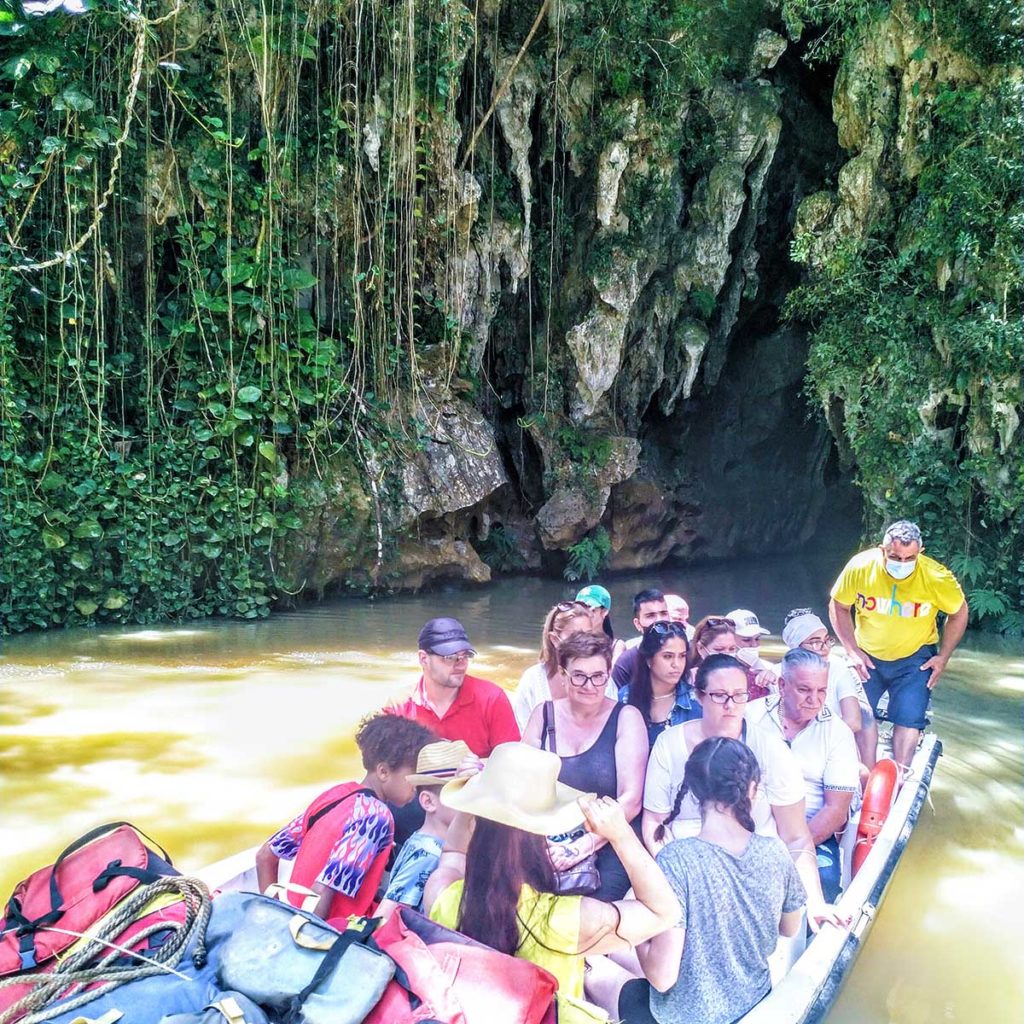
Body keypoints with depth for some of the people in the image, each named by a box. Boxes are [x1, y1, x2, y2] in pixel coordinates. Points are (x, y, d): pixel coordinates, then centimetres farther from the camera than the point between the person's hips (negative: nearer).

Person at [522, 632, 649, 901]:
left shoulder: (626, 718, -2)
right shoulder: (545, 714, 7)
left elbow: (631, 800, -8)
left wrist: (582, 847, -17)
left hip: (607, 846, -2)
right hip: (549, 846, 3)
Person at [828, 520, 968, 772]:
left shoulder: (937, 577, -22)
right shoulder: (860, 567, -21)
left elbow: (959, 613, -3)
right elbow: (838, 607, -5)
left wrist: (943, 657, -6)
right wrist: (853, 651, -11)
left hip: (914, 659, -1)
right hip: (867, 656, 1)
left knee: (909, 719, -11)